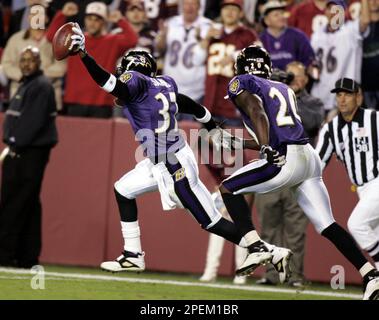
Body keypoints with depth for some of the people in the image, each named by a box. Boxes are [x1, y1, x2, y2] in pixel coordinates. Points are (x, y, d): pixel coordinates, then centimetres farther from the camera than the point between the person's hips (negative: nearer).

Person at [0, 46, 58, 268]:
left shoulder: (41, 86, -10)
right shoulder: (26, 85, 20)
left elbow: (34, 121, -18)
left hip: (32, 152, -10)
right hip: (19, 151, 10)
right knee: (29, 205, 9)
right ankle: (28, 256, 10)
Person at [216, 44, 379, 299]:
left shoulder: (242, 85, 8)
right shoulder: (285, 90, 29)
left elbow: (257, 112, -14)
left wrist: (266, 148, -25)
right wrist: (237, 143, 39)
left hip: (286, 161, -7)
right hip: (309, 157, 7)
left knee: (229, 189, 8)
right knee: (327, 225, 7)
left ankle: (256, 247, -7)